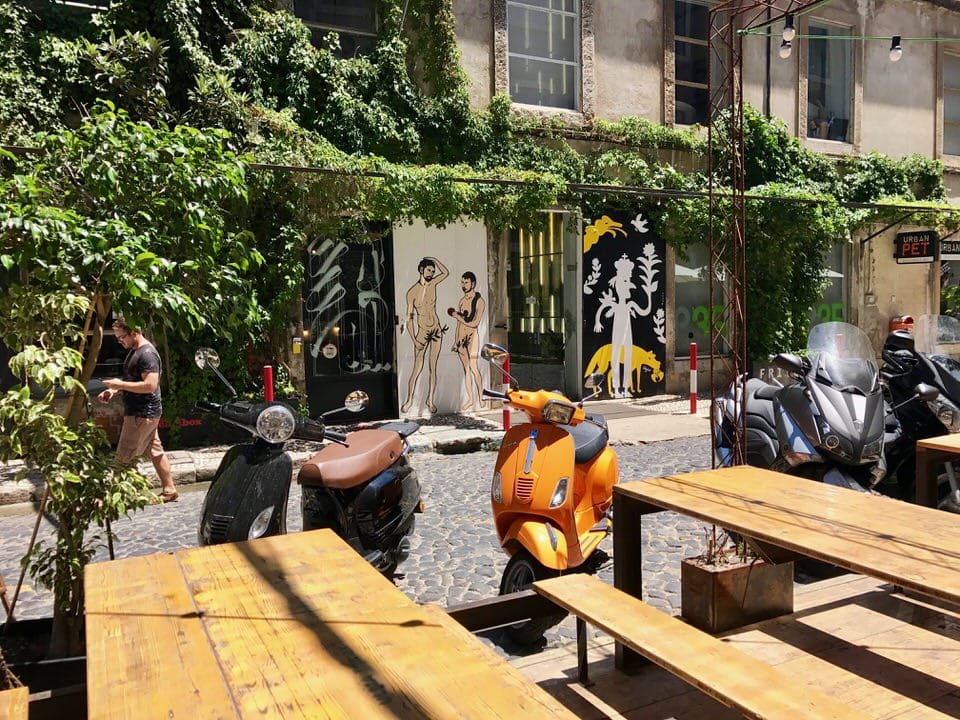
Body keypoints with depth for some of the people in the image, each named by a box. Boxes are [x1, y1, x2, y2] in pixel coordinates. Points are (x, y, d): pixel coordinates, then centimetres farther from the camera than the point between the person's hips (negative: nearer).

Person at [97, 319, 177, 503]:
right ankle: (169, 490, 21)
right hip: (143, 412, 11)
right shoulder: (134, 351, 13)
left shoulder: (147, 354, -19)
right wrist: (114, 390, 6)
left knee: (124, 457, -3)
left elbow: (150, 385, -28)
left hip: (142, 414, -11)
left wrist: (120, 384, -21)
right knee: (155, 450, 14)